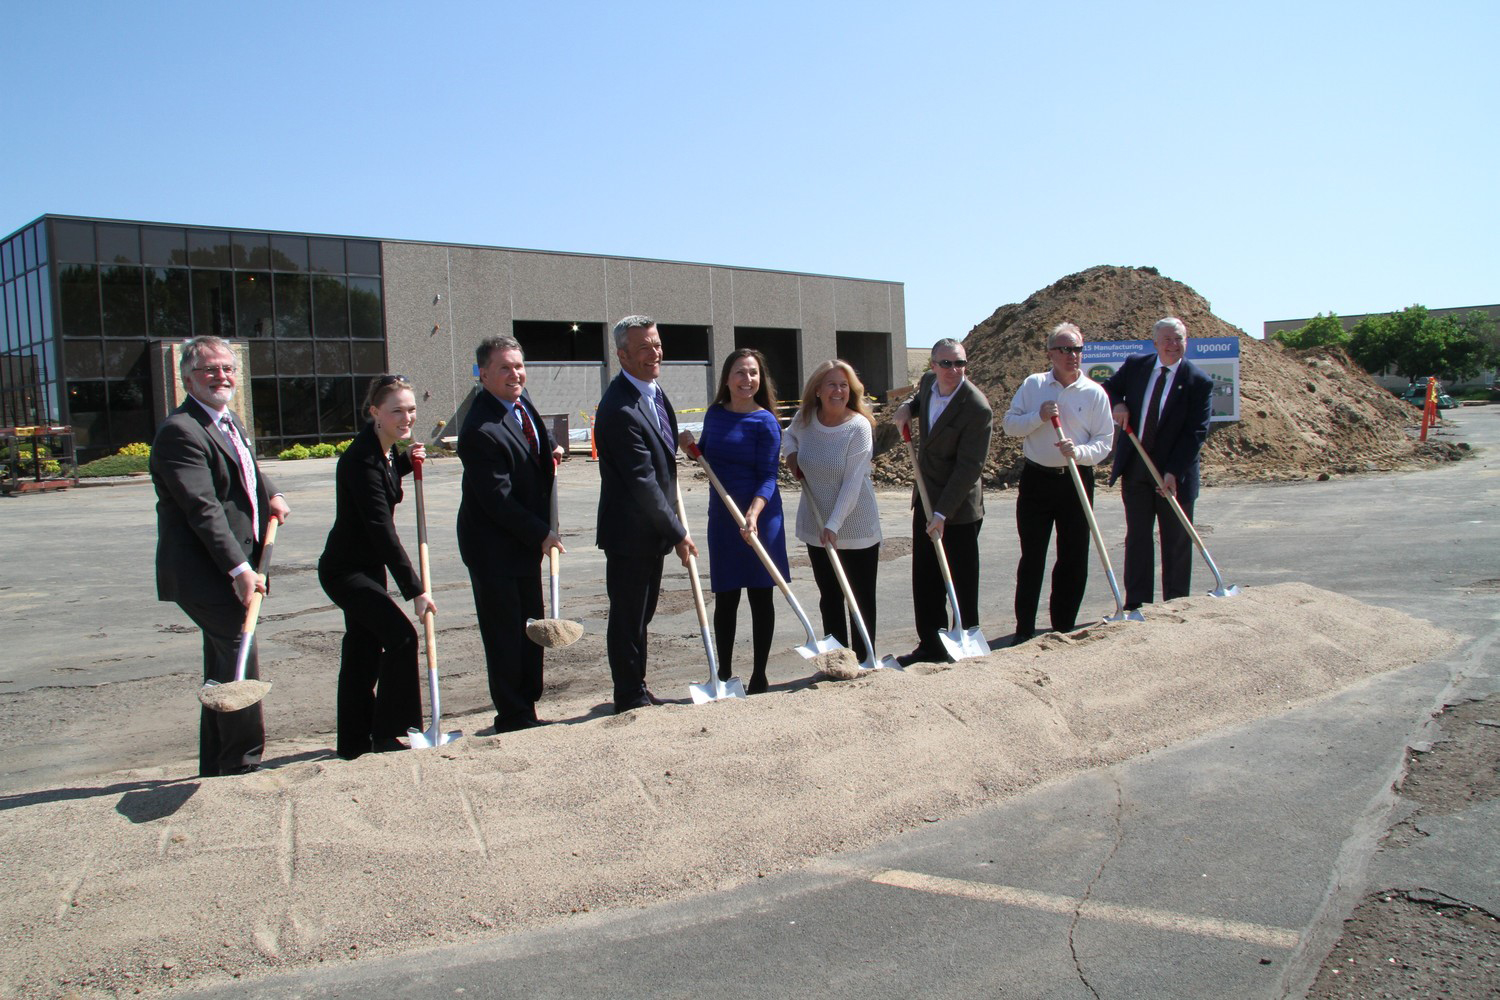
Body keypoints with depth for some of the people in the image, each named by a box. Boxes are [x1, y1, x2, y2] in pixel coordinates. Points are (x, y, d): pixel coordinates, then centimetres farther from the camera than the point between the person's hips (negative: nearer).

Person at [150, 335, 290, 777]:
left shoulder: (230, 421, 14)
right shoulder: (181, 431, -17)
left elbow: (247, 466, 34)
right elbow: (203, 509, -24)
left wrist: (270, 494, 12)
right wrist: (239, 569, -29)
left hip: (229, 570, 10)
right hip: (204, 573, -10)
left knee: (224, 672, 15)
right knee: (239, 661, -10)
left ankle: (216, 770, 26)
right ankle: (242, 767, 1)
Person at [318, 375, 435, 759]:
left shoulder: (384, 450, 2)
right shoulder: (361, 459, -25)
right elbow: (381, 530, -28)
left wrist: (405, 461, 3)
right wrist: (415, 588, -28)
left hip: (367, 566, 9)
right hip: (346, 569, -9)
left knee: (363, 652, 14)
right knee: (400, 636, -17)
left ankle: (355, 742, 26)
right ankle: (387, 735, -6)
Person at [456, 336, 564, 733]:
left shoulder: (521, 400, 2)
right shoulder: (480, 430, -25)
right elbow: (497, 500, -23)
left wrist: (551, 448, 8)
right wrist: (541, 534, -17)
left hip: (527, 537, 9)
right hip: (494, 544, -9)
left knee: (530, 626, 16)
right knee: (505, 632, 1)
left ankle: (525, 707, 29)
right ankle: (512, 714, 15)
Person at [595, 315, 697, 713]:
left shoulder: (655, 391, 7)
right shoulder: (620, 408, -24)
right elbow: (642, 481, -23)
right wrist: (677, 534, -18)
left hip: (652, 530, 9)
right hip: (630, 532, -9)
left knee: (642, 614, 20)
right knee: (628, 618, 4)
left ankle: (637, 690, 34)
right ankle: (630, 698, 17)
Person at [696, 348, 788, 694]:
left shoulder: (766, 422, -8)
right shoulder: (715, 414, 6)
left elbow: (768, 476, -12)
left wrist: (754, 513, -28)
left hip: (760, 516, -4)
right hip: (722, 515, 4)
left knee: (761, 596, 5)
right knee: (725, 598, 8)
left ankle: (759, 676, 17)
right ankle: (724, 674, 20)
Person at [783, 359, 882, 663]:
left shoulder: (858, 427, -16)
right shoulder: (804, 418, -2)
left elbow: (852, 482, -20)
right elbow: (790, 434, 24)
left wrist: (834, 525, -25)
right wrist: (791, 452, 2)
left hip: (856, 528, -5)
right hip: (816, 527, 5)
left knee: (862, 598, 5)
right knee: (829, 598, 14)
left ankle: (864, 662, 17)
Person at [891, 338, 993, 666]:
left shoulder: (977, 408, -21)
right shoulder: (928, 382, 2)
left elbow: (969, 467, -21)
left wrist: (943, 512, -23)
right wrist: (907, 407, 5)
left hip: (959, 509, -7)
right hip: (925, 499, 7)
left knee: (962, 583, 4)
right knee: (925, 580, 13)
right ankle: (931, 646, 25)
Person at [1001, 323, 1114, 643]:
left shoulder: (1094, 392, 0)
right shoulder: (1032, 385, 3)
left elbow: (1105, 441, -2)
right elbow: (1009, 423, 3)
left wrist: (1079, 451, -21)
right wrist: (1038, 417, -13)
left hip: (1076, 481, 0)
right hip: (1036, 478, 0)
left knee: (1073, 559, 5)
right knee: (1032, 557, 4)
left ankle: (1064, 628, 17)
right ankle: (1024, 629, 12)